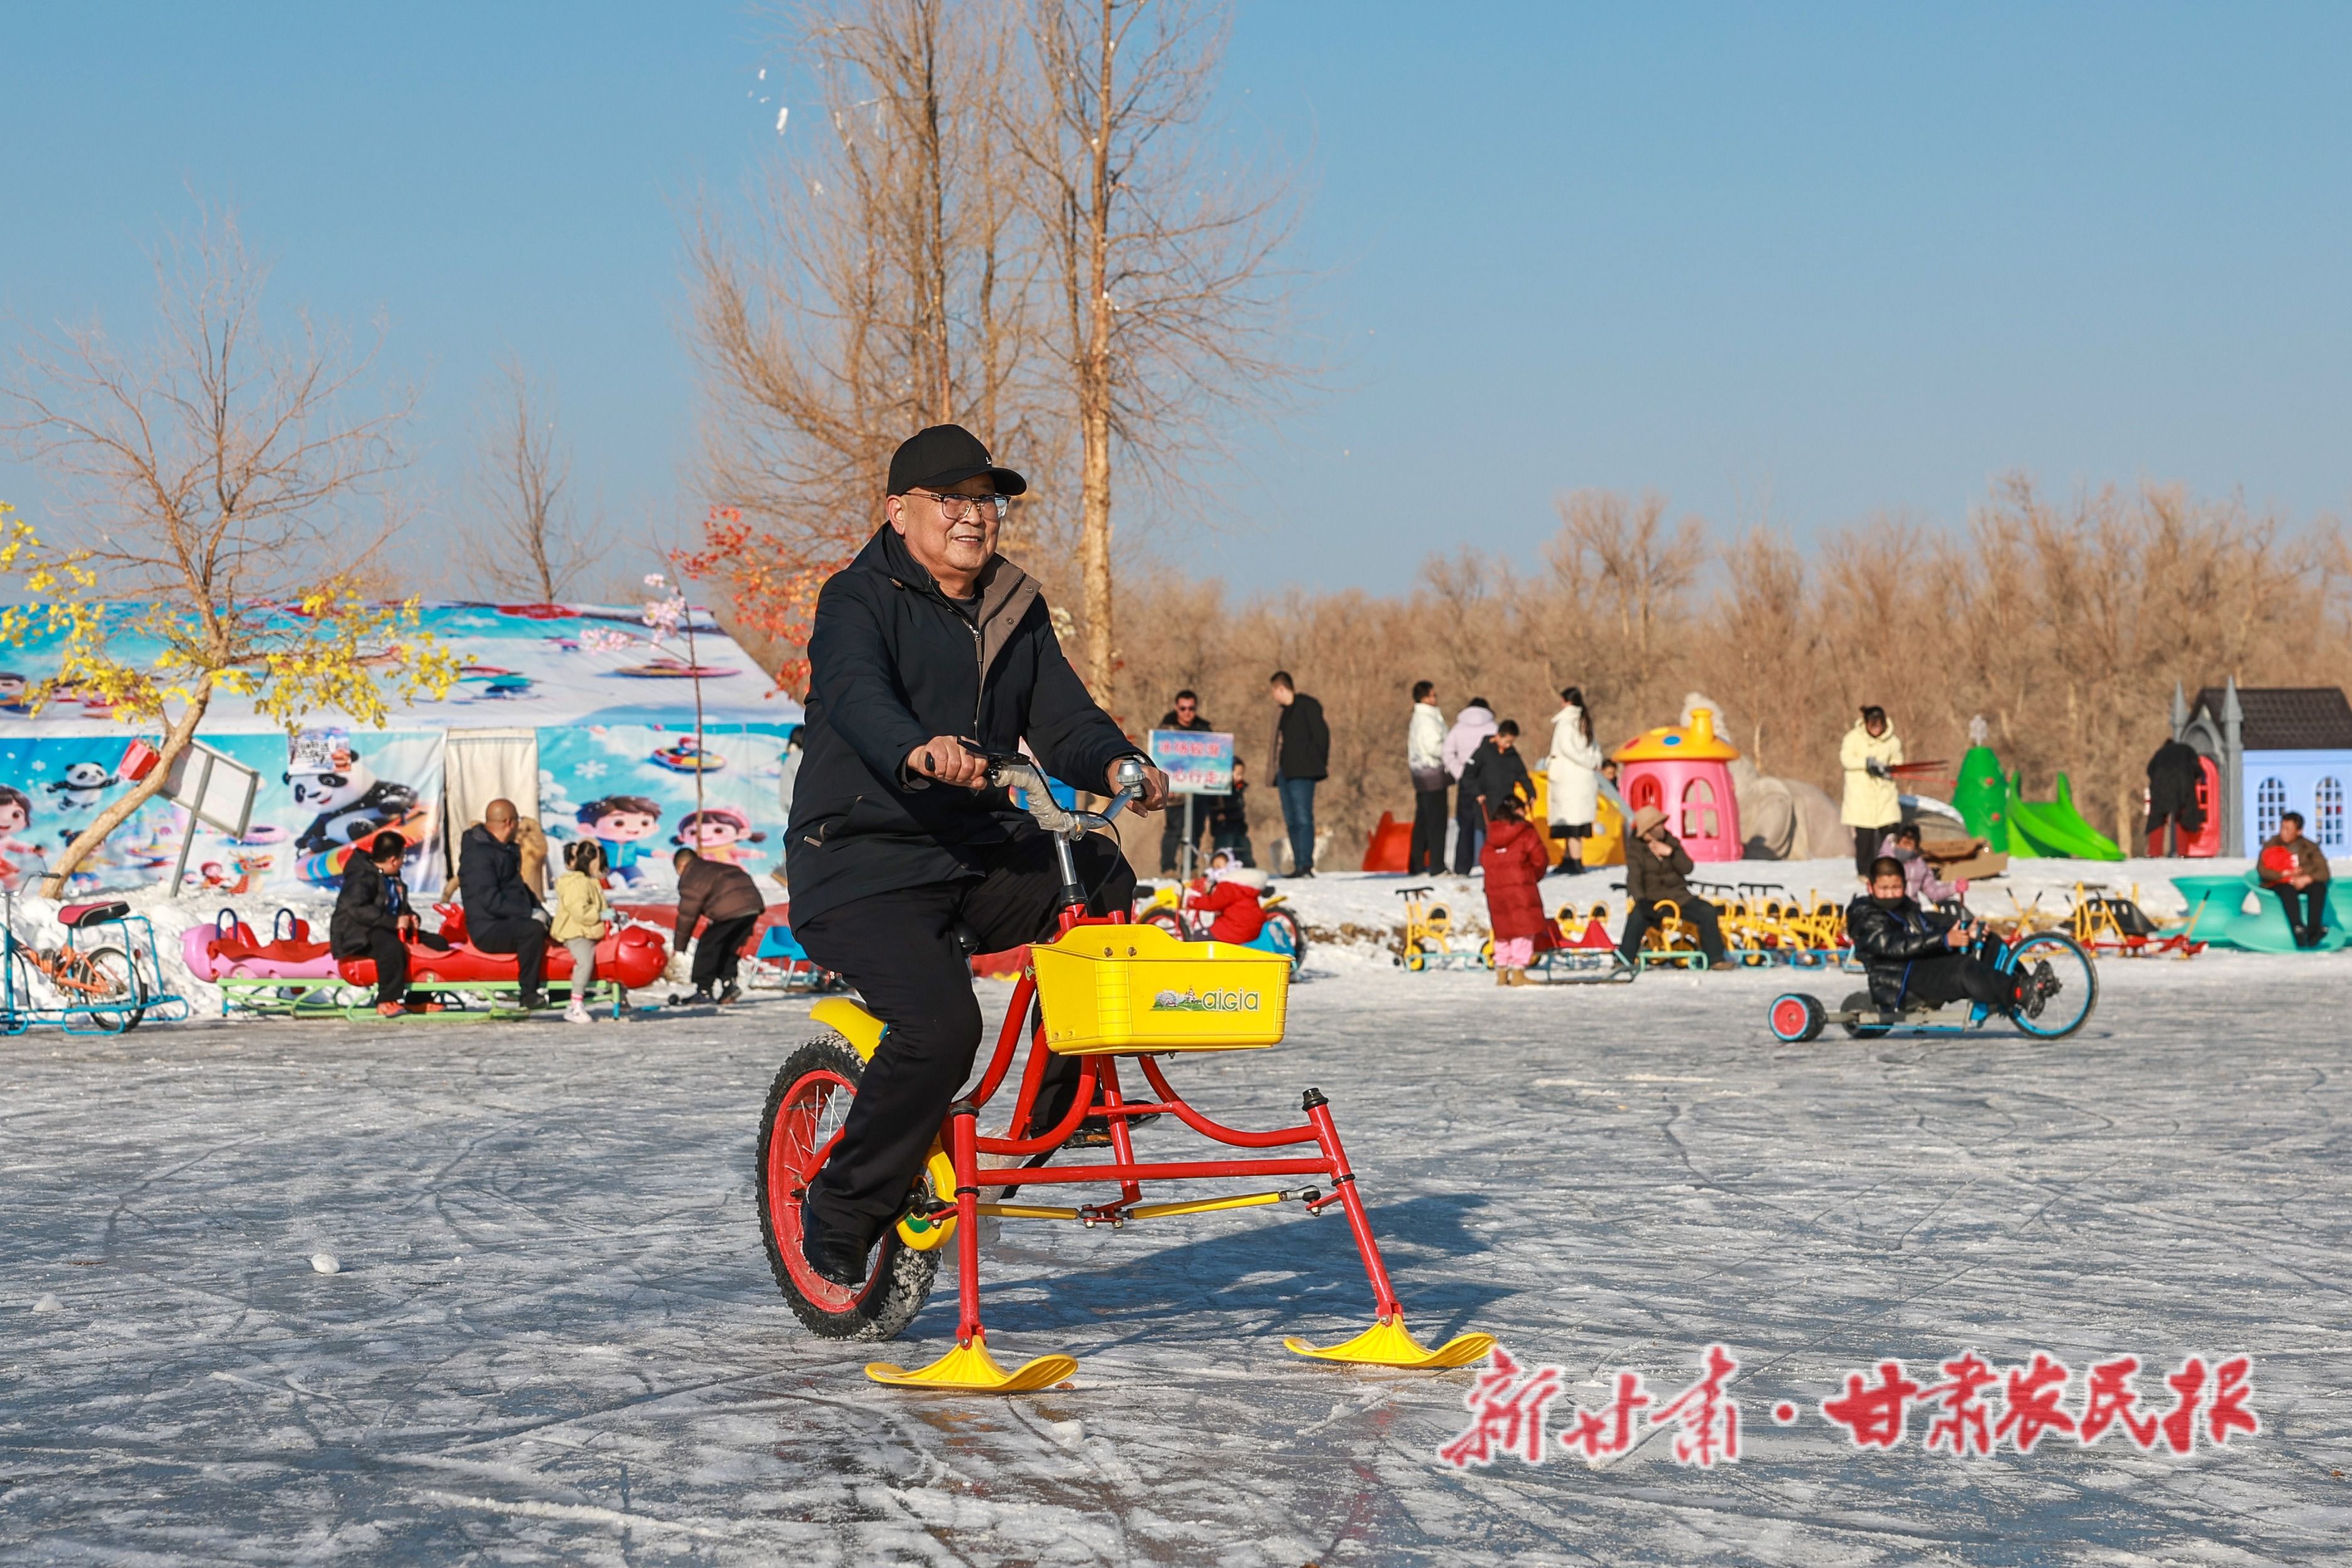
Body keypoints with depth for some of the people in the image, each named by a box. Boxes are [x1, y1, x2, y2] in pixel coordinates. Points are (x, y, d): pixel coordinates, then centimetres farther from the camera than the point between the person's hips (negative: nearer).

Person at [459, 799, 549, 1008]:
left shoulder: (506, 850, 16)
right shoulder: (479, 854, -17)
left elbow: (517, 887, 25)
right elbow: (491, 901, -24)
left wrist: (537, 909, 7)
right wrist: (530, 913, -21)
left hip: (508, 922, 10)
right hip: (487, 930, -10)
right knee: (533, 929, -32)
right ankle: (529, 994, -27)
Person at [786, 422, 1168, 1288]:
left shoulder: (1015, 610, 13)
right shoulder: (859, 600, -8)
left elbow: (1063, 721, 5)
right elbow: (856, 695, -29)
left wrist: (1118, 765, -19)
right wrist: (918, 753, -51)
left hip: (982, 853, 7)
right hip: (865, 866, -7)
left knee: (1102, 878, -19)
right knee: (940, 1021, -28)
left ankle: (1054, 1111, -2)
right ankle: (841, 1210, -6)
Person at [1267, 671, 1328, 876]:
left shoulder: (1307, 706, -3)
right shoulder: (1286, 712, 21)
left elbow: (1321, 734, -9)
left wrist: (1319, 765, -7)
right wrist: (1277, 780, 17)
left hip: (1302, 774, -9)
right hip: (1286, 774, 9)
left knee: (1303, 819, -14)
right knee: (1291, 821, 5)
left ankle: (1306, 865, -20)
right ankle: (1299, 866, 6)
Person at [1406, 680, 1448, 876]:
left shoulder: (1417, 718, 17)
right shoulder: (1427, 718, -13)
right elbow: (1433, 746, -19)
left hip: (1421, 774, 10)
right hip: (1433, 773, -10)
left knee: (1423, 821, 13)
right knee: (1437, 821, -10)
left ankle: (1416, 865, 16)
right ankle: (1437, 866, -12)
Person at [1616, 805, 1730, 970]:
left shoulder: (1672, 842, 9)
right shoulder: (1635, 850, -2)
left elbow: (1687, 868, -1)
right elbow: (1634, 878, -15)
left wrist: (1671, 853, -18)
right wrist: (1640, 901, -33)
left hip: (1678, 896, 3)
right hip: (1651, 899, -3)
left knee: (1707, 911, -19)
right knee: (1637, 916, -36)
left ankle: (1716, 959, -13)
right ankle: (1624, 961, -33)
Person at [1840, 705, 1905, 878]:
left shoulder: (1893, 741, 3)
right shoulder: (1854, 737, -4)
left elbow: (1898, 762, 13)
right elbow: (1846, 759, -11)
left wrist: (1890, 770, -10)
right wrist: (1867, 763, -22)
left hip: (1885, 791, 2)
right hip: (1860, 791, -2)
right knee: (1864, 834, -3)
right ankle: (1865, 871, 8)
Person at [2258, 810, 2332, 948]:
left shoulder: (2310, 847, 8)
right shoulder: (2271, 845, 8)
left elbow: (2324, 873, -2)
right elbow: (2262, 870, -4)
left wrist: (2307, 879, -23)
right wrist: (2285, 874, -20)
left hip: (2304, 883, 1)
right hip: (2279, 884, -1)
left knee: (2319, 887, -32)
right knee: (2288, 890, -38)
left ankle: (2313, 931, -43)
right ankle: (2299, 930, -55)